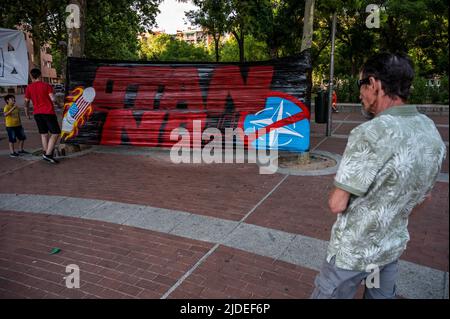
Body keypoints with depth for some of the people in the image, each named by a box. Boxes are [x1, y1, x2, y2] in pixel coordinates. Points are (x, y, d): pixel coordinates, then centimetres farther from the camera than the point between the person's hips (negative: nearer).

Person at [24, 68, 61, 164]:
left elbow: (26, 102, 9)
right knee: (55, 133, -2)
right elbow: (52, 99, -14)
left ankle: (46, 153, 15)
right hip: (48, 113, -5)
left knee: (44, 134, 14)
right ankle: (48, 154, -12)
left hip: (37, 113, 5)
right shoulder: (47, 86, -4)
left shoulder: (29, 88, 5)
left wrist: (27, 110, 25)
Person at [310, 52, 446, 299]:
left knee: (327, 294, 13)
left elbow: (337, 204, -21)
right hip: (393, 245, 7)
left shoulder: (371, 133, -27)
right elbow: (421, 196, 10)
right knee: (382, 295, 24)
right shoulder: (432, 131, -3)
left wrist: (335, 196, -1)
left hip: (354, 250, -7)